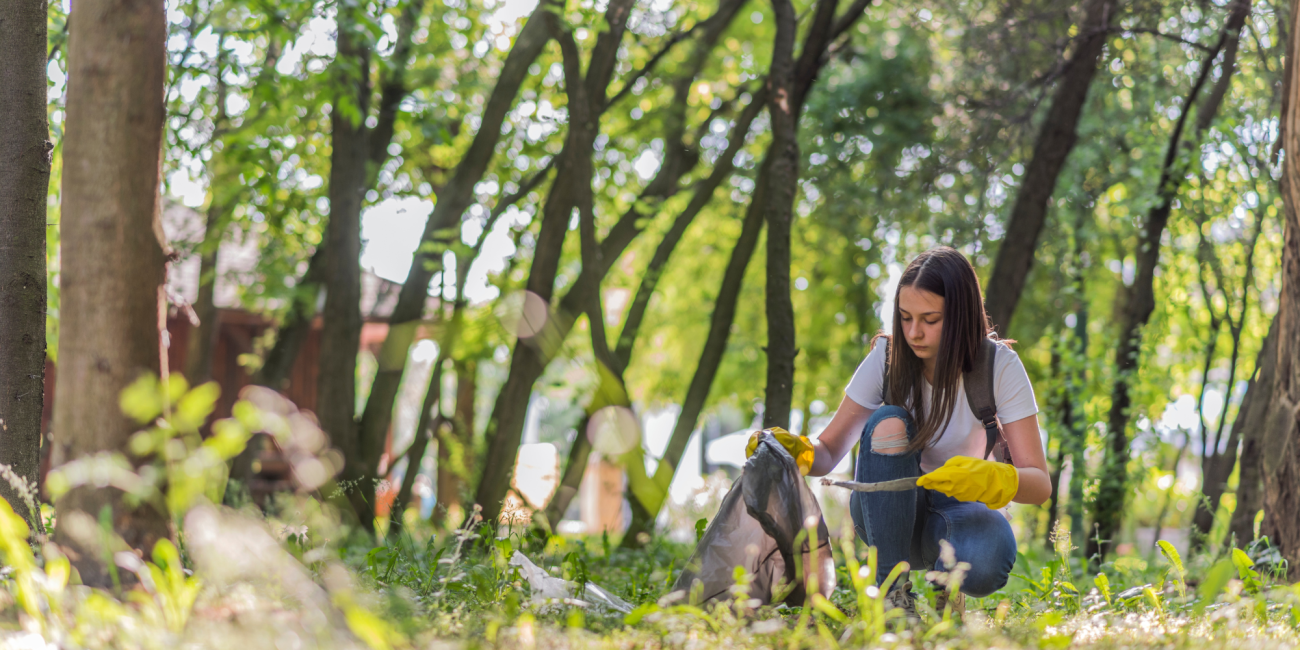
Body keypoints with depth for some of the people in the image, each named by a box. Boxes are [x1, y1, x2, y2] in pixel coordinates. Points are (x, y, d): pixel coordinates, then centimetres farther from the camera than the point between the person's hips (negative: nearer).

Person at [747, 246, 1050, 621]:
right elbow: (829, 453, -9)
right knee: (888, 422, -31)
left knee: (985, 568, -39)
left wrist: (989, 478, -41)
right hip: (888, 512, 2)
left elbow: (1040, 484, -19)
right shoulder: (887, 358, -12)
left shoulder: (999, 366, -16)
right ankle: (892, 591, -24)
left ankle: (949, 574, 0)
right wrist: (798, 450, -33)